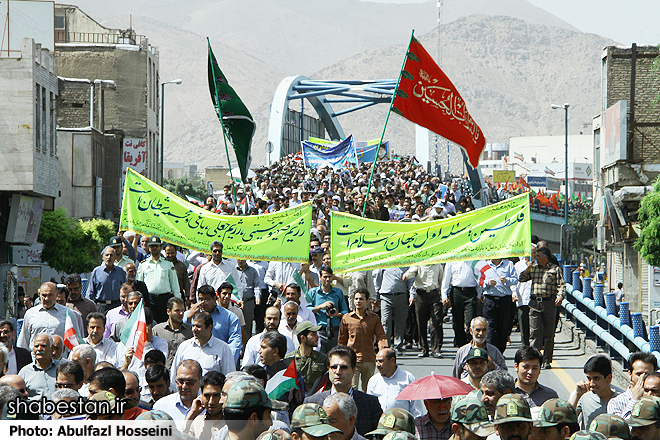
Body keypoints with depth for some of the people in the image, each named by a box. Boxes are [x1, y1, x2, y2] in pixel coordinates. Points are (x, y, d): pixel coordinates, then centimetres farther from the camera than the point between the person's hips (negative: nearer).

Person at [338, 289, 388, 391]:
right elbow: (341, 340, 13)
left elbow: (381, 336, 1)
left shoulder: (374, 318, 5)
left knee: (367, 390, 9)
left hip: (369, 360, 1)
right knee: (352, 387, -14)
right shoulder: (346, 318, 4)